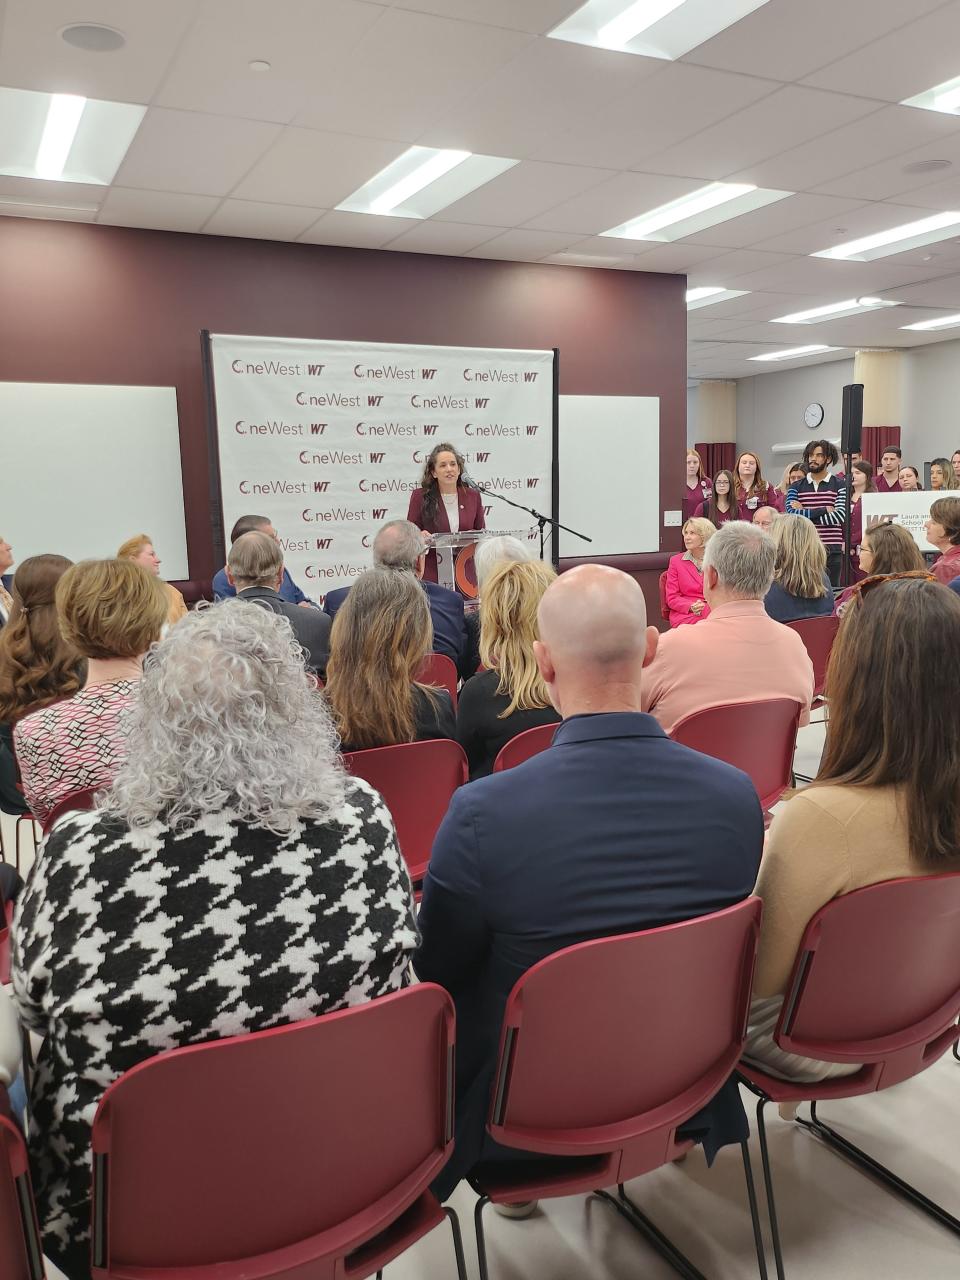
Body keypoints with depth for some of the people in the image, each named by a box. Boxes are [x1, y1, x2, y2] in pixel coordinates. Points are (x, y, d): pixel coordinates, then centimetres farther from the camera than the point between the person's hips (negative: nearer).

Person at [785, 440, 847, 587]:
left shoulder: (840, 485, 5)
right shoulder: (796, 487, 9)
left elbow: (840, 516, -9)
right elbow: (791, 514, -7)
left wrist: (804, 514, -7)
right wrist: (824, 510, -11)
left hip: (831, 550, -1)